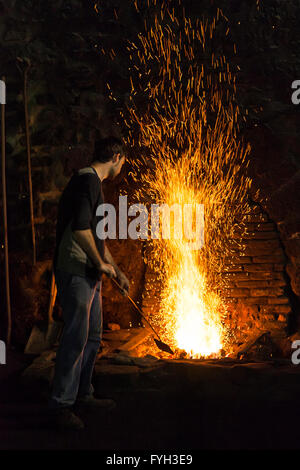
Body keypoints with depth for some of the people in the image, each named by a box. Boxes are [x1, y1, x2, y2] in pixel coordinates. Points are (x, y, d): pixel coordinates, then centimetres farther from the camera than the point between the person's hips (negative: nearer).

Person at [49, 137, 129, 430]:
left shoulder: (93, 183, 19)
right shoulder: (88, 180, -13)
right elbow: (80, 228, -27)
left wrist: (117, 272, 26)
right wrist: (101, 264, -15)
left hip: (90, 275, 10)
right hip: (75, 273, -10)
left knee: (92, 337, 15)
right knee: (75, 338, -5)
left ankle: (82, 395, 26)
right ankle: (61, 404, 5)